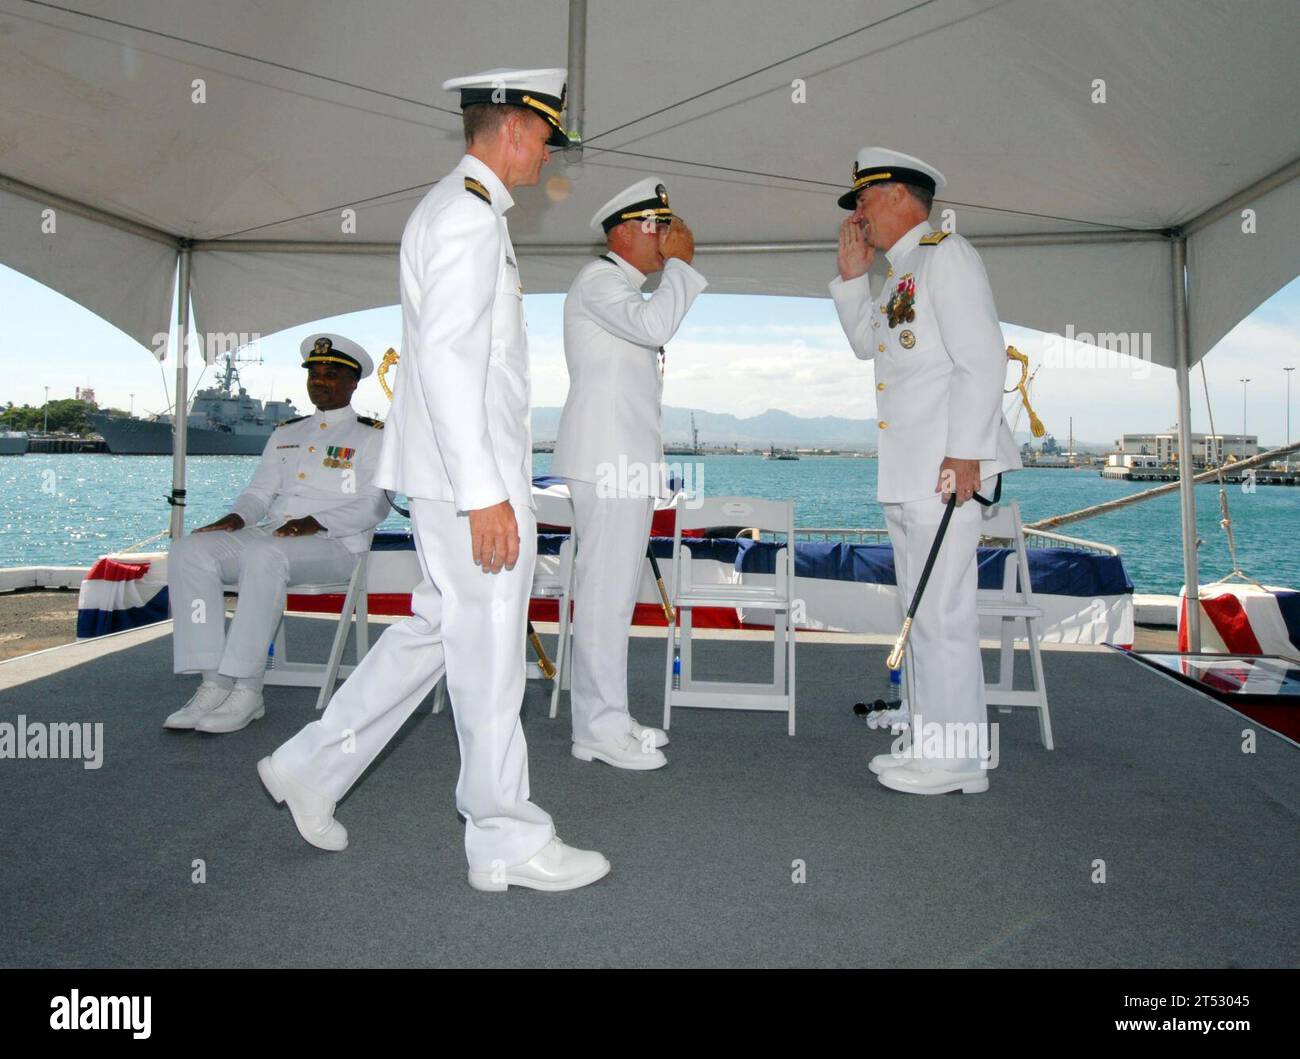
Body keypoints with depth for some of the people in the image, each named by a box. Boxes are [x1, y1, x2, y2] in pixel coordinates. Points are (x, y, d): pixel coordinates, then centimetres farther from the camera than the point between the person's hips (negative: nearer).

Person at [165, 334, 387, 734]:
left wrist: (316, 522, -20)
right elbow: (259, 491, 22)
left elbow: (375, 503, -6)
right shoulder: (285, 433, 25)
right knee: (188, 550, -18)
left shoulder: (370, 436, 6)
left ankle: (246, 692, -33)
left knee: (263, 555, -37)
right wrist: (236, 518, -2)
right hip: (268, 536, 6)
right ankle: (214, 685, -23)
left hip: (334, 544, -6)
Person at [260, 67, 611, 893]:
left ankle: (314, 768, 30)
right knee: (488, 653, 0)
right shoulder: (467, 216, -13)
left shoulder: (469, 212, 20)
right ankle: (508, 843, 15)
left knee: (438, 629, 18)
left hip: (474, 470, 10)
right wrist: (484, 493, -24)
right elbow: (447, 357, -22)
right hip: (473, 477, -10)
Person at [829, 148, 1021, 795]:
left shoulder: (946, 255, -6)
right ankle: (931, 747, 23)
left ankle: (955, 762, 3)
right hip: (905, 472, 10)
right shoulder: (898, 271, 22)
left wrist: (964, 452, -20)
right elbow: (865, 343, 29)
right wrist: (852, 274, 18)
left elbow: (983, 358, -14)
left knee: (941, 613, -7)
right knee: (920, 613, 13)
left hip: (946, 467, -10)